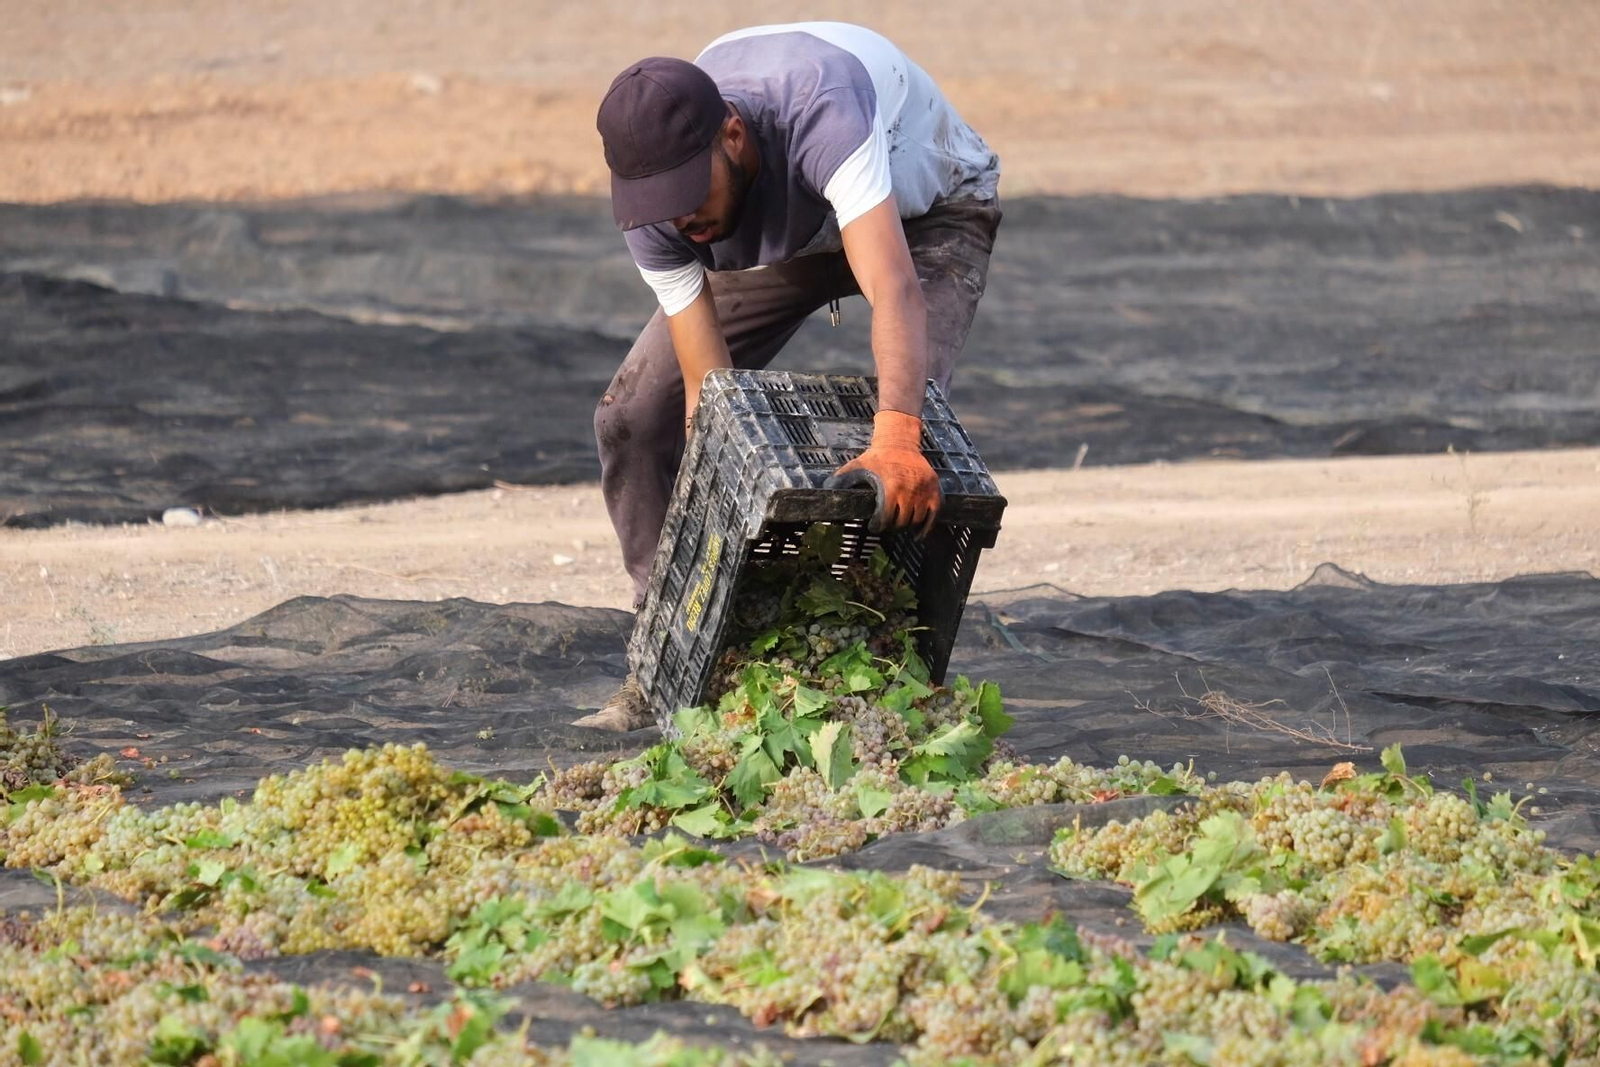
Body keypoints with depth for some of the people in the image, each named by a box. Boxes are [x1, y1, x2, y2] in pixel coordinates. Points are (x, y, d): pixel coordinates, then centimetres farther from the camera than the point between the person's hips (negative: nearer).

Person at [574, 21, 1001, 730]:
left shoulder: (817, 110, -47)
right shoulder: (651, 209, -29)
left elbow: (894, 291, -57)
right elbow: (709, 389, -28)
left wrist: (896, 439, -73)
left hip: (926, 212, -4)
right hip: (783, 235, 5)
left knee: (909, 412, -31)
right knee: (633, 414, -7)